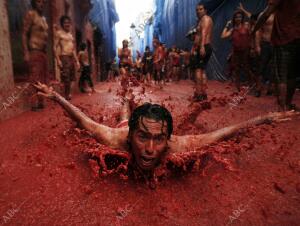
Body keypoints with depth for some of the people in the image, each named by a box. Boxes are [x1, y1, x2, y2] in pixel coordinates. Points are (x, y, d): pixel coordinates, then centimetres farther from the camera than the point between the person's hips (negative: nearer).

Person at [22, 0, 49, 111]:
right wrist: (26, 52, -19)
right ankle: (34, 104, -10)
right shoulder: (30, 14, -3)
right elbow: (24, 35, -10)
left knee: (43, 79, 7)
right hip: (34, 51, -8)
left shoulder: (43, 18, 20)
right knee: (35, 79, -12)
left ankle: (41, 103, 12)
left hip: (43, 52, 9)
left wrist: (45, 52, 15)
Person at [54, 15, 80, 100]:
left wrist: (77, 61, 17)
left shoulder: (71, 35, 21)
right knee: (66, 78, -12)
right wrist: (58, 60, -18)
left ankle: (68, 94, 13)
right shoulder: (59, 33, 1)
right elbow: (55, 47, -7)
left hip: (71, 58, 7)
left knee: (70, 78, 7)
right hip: (64, 57, -7)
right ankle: (67, 95, -9)